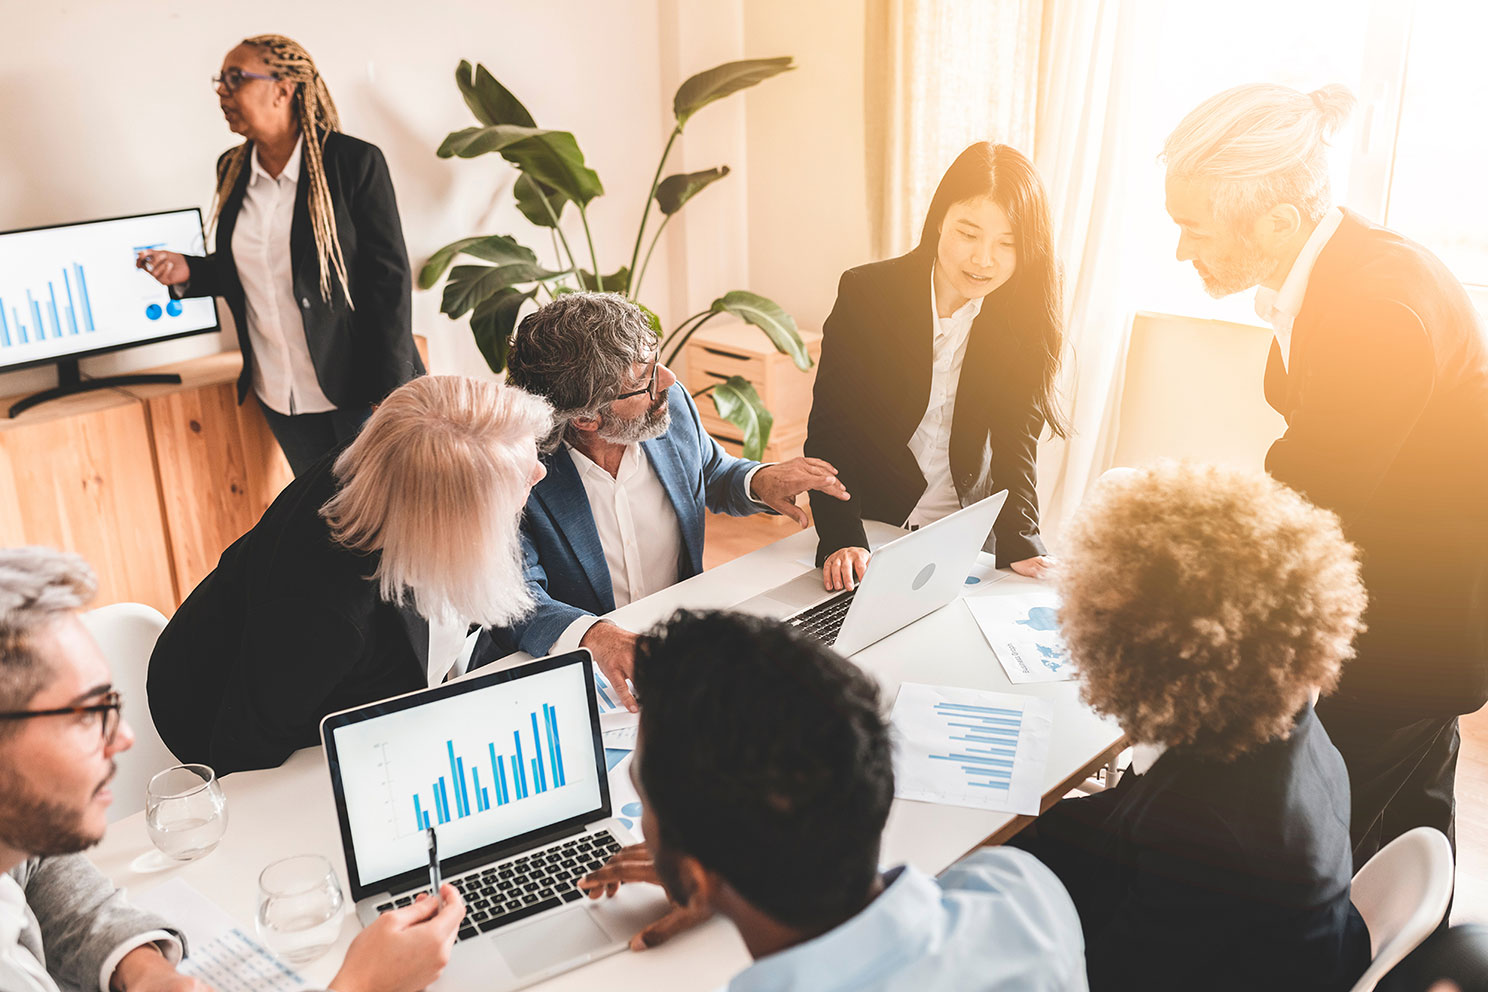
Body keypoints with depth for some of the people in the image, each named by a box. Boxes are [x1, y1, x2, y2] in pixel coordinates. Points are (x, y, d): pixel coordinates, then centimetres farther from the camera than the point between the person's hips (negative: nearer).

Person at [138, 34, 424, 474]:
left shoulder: (356, 161, -11)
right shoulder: (232, 169, 7)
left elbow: (389, 278, -12)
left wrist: (390, 397, -16)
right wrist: (188, 273, -3)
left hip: (355, 387, -5)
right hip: (280, 395, 6)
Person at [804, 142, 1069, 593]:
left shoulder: (1024, 319, -5)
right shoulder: (865, 293, -11)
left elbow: (1016, 438, -6)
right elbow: (829, 427, -13)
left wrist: (1020, 541, -23)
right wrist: (843, 539, -27)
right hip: (872, 526, -1)